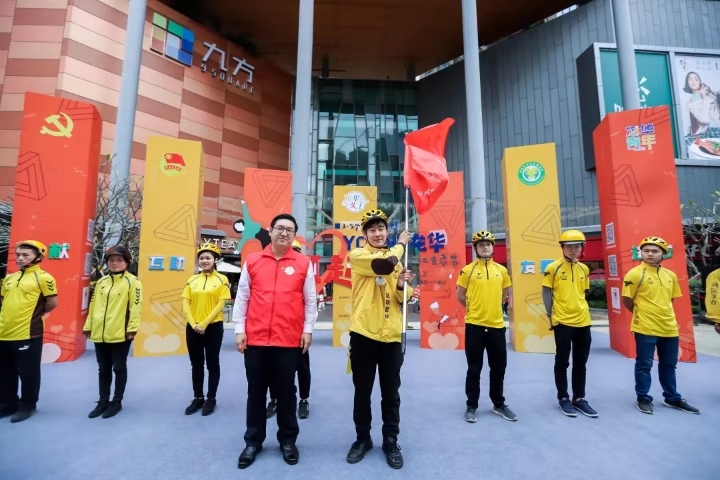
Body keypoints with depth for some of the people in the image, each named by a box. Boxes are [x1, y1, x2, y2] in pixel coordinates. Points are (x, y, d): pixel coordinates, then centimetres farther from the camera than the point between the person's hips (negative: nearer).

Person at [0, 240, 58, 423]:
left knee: (28, 372, 5)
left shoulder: (43, 277, -10)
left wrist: (35, 313, 1)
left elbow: (52, 302, -11)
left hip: (28, 334, -7)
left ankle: (27, 406, 19)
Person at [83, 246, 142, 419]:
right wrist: (88, 326, 13)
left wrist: (132, 328, -16)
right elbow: (93, 305, 15)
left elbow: (135, 306, -12)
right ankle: (103, 401, 29)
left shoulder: (132, 281, -8)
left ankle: (117, 402, 20)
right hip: (99, 333, 6)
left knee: (119, 368, 7)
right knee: (103, 368, 16)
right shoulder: (101, 282, 11)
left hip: (120, 334, -6)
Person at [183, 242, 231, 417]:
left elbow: (221, 305, -10)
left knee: (212, 364, 7)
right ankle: (198, 398, 27)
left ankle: (211, 399, 20)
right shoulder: (192, 280, 7)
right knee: (196, 364, 14)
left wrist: (204, 324, -15)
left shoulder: (222, 279, -4)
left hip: (213, 327, -4)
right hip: (193, 328, 4)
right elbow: (185, 304, 2)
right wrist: (194, 324, -10)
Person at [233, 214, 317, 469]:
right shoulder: (252, 261, 3)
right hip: (255, 339, 2)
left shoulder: (304, 263, 0)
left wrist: (308, 329, 0)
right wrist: (239, 329, 3)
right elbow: (242, 297, 6)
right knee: (256, 392, 14)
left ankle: (288, 441, 30)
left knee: (286, 392, 12)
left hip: (289, 340, -1)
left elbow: (310, 300, 3)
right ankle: (253, 442, 32)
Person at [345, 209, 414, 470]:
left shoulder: (396, 259, 12)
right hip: (363, 334, -3)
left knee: (391, 394, 13)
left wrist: (403, 286, -10)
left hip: (392, 336, 4)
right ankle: (362, 439, 32)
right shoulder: (357, 255, -5)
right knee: (362, 392, 12)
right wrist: (401, 244, -7)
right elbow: (383, 265, -24)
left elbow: (403, 299, 12)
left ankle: (391, 442, 31)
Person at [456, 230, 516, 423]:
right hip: (474, 325, -3)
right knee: (474, 368, 7)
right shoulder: (468, 270, -5)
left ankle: (499, 404, 32)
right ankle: (471, 406, 21)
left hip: (497, 324, 4)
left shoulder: (501, 270, 6)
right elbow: (460, 296, 2)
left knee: (499, 367, 14)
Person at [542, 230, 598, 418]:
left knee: (581, 362, 13)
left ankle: (579, 398, 26)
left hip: (583, 322, 5)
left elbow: (584, 293, 17)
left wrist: (584, 311, 9)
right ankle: (563, 398, 19)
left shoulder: (584, 269, 9)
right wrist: (550, 315, -9)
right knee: (562, 362, 6)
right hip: (562, 322, -5)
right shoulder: (553, 268, -7)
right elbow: (546, 293, -4)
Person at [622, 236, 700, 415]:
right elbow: (627, 300, -8)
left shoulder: (670, 275, 6)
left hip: (669, 327, 6)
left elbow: (670, 299, 19)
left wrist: (662, 314, 11)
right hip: (645, 328, -6)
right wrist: (642, 314, 3)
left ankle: (672, 398, 34)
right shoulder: (635, 274, -12)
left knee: (669, 365, 18)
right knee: (644, 365, 4)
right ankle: (643, 399, 17)